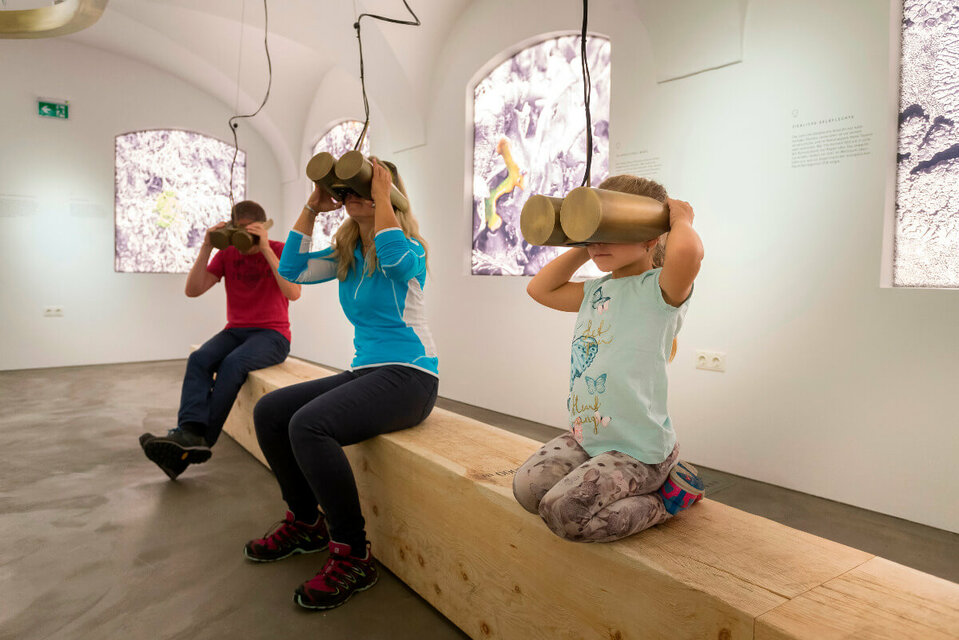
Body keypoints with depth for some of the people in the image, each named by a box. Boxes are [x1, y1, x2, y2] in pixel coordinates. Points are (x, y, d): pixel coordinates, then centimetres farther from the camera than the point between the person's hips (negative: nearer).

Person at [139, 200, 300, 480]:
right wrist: (206, 248, -8)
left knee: (233, 362, -33)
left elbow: (293, 292, -19)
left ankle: (200, 439, -33)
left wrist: (265, 249, -22)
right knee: (199, 358, -27)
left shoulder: (279, 250, 0)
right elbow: (192, 290, 2)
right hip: (235, 331, 4)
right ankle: (190, 432, -41)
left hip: (272, 334, -4)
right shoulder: (227, 254, 11)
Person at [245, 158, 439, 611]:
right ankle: (306, 523, 18)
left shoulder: (408, 246, -7)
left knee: (308, 424, -28)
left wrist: (381, 197, -19)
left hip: (409, 375, -8)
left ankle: (353, 557, -13)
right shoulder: (346, 255, 14)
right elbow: (292, 269, 6)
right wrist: (313, 207, 5)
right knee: (268, 412, 0)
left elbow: (396, 260, -31)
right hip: (364, 371, 8)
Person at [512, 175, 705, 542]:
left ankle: (667, 498, 4)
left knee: (564, 511, -20)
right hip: (585, 436, 9)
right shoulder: (596, 291, 10)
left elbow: (686, 251, -40)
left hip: (638, 448, -8)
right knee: (527, 488, -3)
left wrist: (680, 218, -16)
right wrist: (584, 248, 10)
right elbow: (540, 288, 19)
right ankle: (645, 485, 13)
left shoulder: (660, 288, -16)